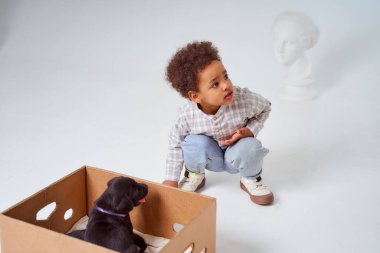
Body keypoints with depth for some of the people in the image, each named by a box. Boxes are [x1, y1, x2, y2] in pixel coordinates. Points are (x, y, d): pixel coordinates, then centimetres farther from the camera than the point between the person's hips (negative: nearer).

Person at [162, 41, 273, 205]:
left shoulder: (244, 99, -30)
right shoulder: (186, 115, -29)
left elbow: (265, 108, -6)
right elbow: (175, 143, -11)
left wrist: (249, 131, -23)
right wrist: (171, 179, -8)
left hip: (236, 155, 0)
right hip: (212, 158, 1)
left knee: (250, 147, -33)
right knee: (195, 142, -30)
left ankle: (251, 179, 2)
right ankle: (194, 176, 4)